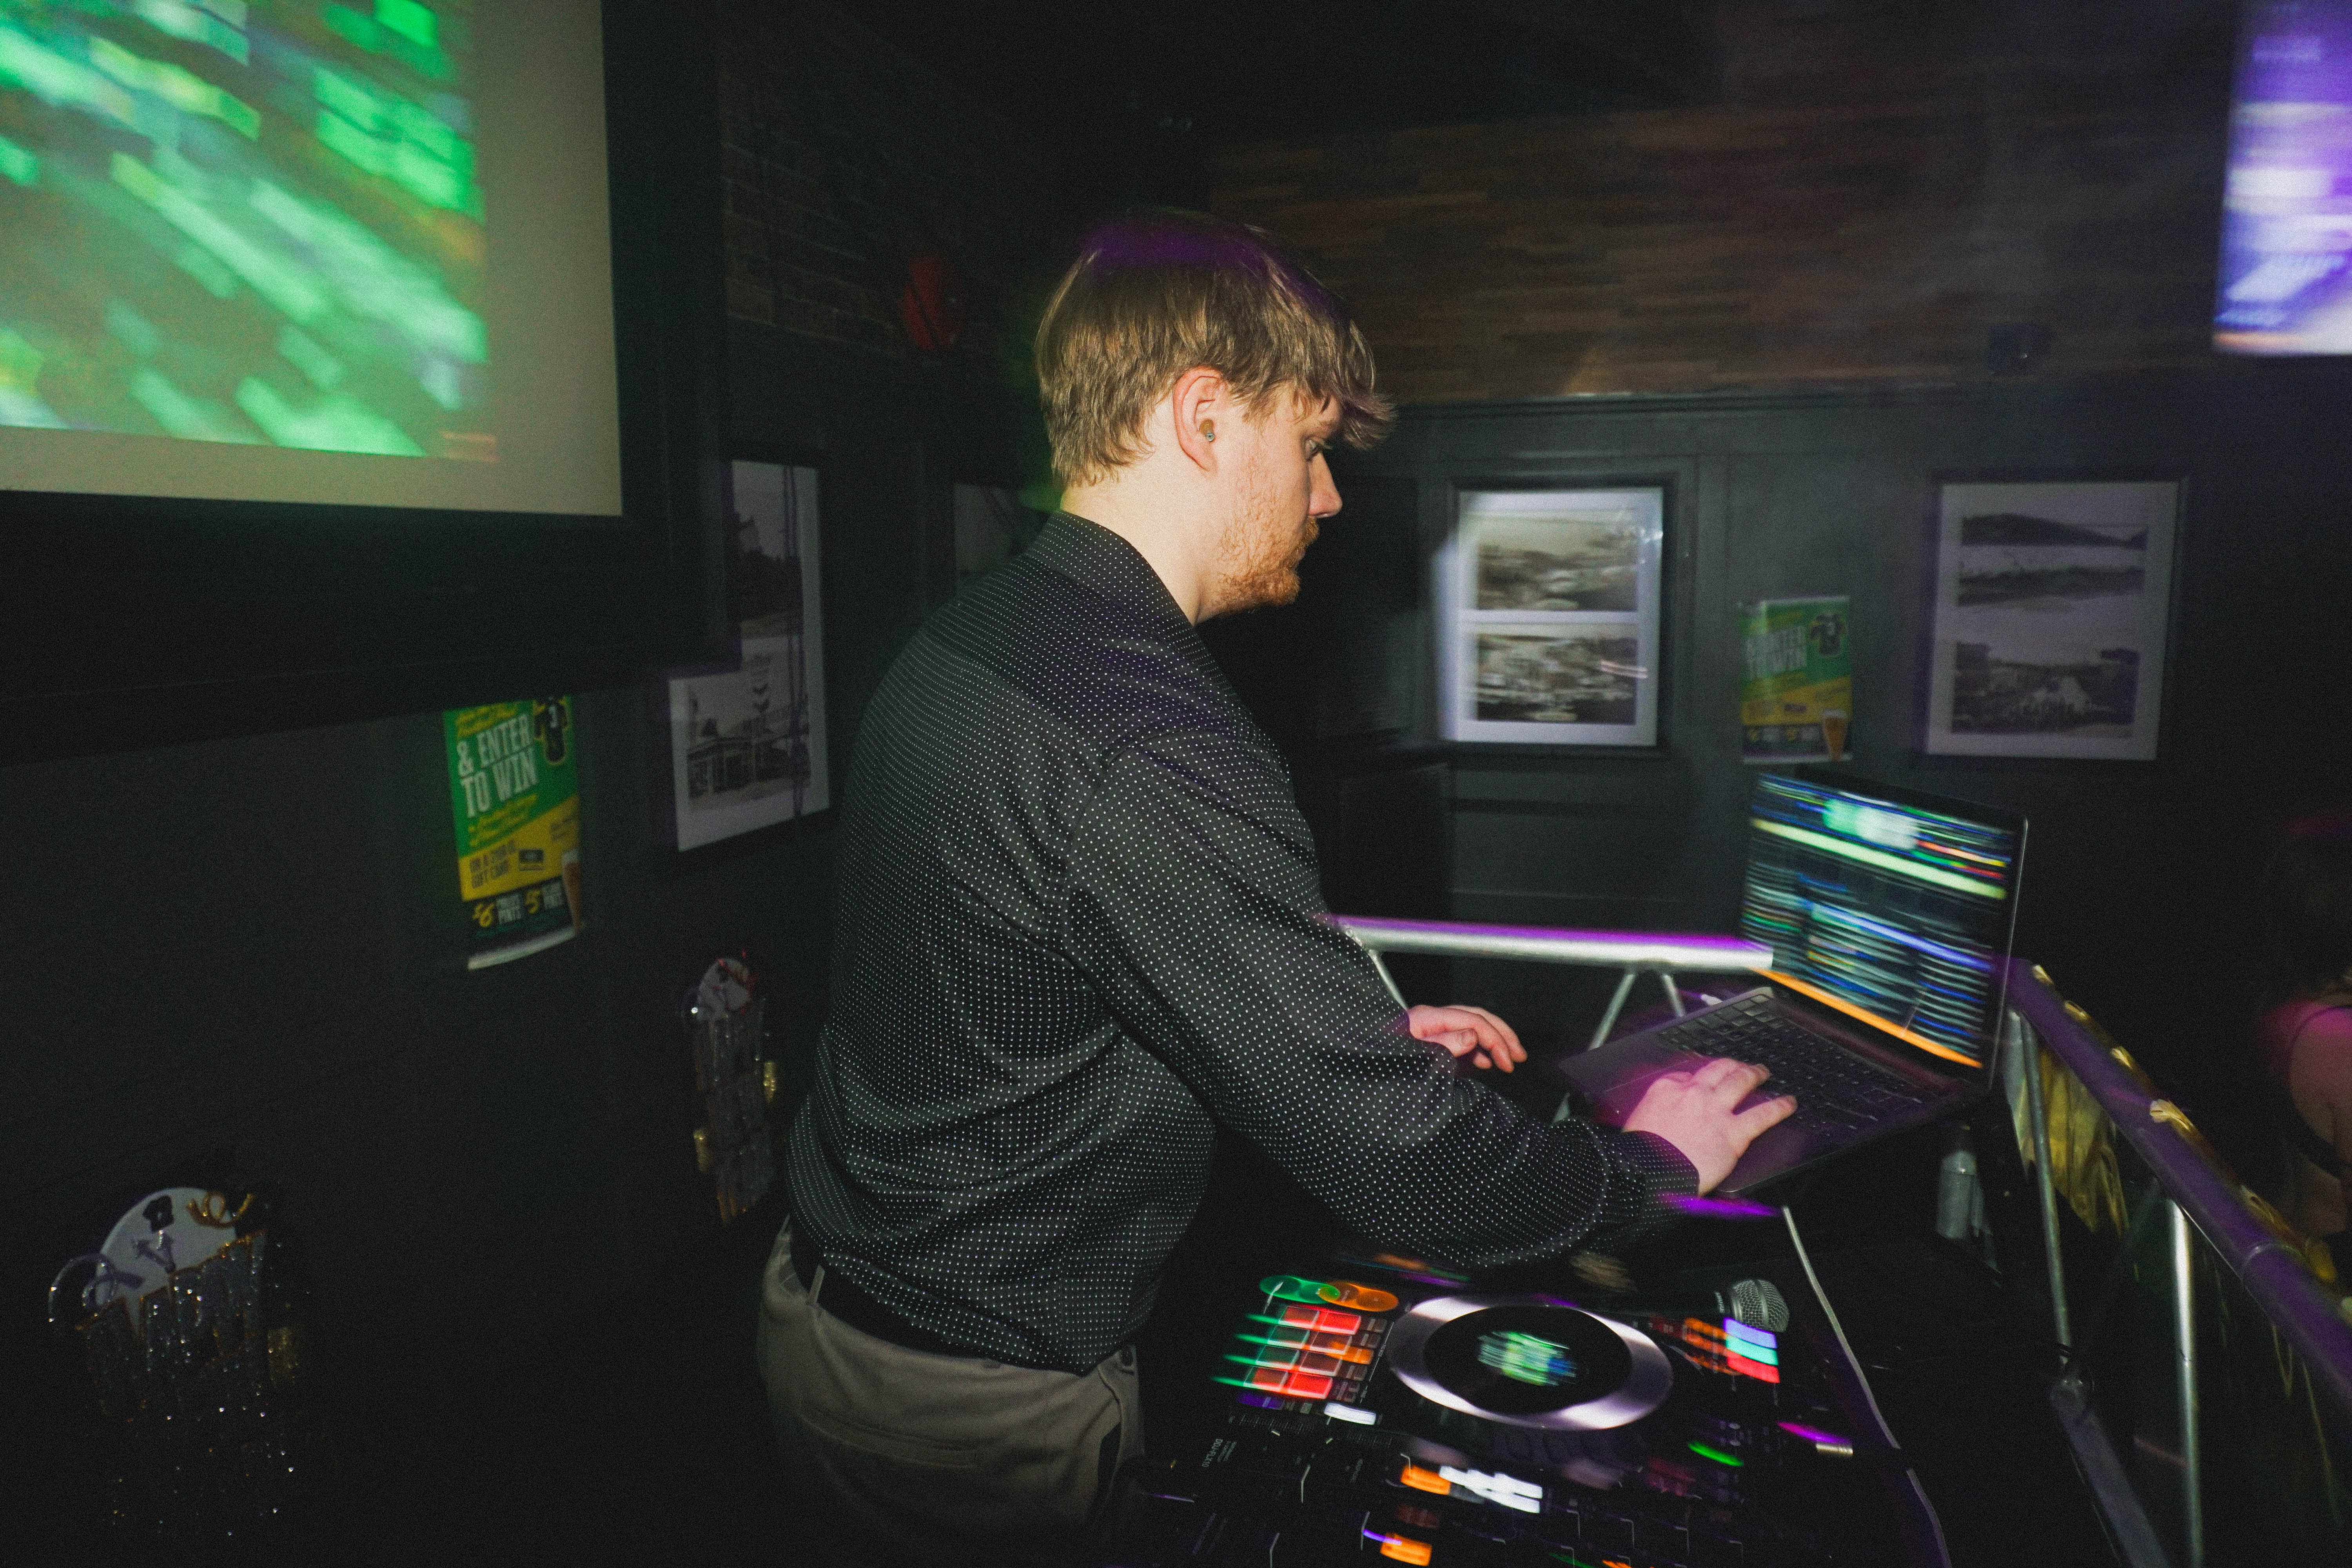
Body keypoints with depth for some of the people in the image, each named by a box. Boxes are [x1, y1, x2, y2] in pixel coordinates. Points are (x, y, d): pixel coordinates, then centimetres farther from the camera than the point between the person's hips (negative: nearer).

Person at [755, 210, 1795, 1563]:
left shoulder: (959, 646, 0)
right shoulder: (1148, 751, -31)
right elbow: (1405, 1169, -27)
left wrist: (1367, 1035, 12)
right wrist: (1651, 1160, -8)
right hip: (985, 1407, -9)